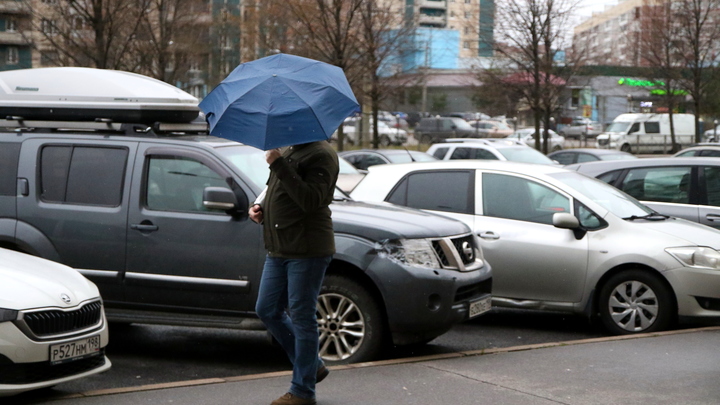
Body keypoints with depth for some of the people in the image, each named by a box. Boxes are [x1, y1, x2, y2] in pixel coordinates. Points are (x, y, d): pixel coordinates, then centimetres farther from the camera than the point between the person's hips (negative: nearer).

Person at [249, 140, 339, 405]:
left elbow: (310, 200, -25)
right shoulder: (290, 152, 18)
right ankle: (312, 366, 25)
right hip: (278, 249, 10)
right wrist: (260, 209, 7)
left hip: (307, 251, -10)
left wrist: (278, 164, -27)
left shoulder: (320, 154, -12)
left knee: (301, 316, -3)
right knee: (267, 310, 12)